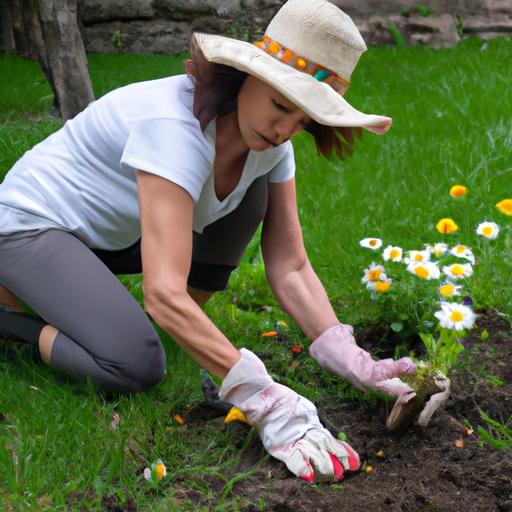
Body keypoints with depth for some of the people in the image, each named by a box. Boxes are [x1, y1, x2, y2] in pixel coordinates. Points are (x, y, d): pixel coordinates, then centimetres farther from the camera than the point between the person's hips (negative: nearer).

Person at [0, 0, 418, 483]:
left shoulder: (268, 143, -12)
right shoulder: (175, 126, -36)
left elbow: (290, 268, -11)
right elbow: (162, 295, -42)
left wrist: (352, 361, -25)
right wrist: (265, 400, -45)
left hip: (116, 235, 7)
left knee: (253, 191, -8)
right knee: (137, 365, -27)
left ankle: (188, 327, 3)